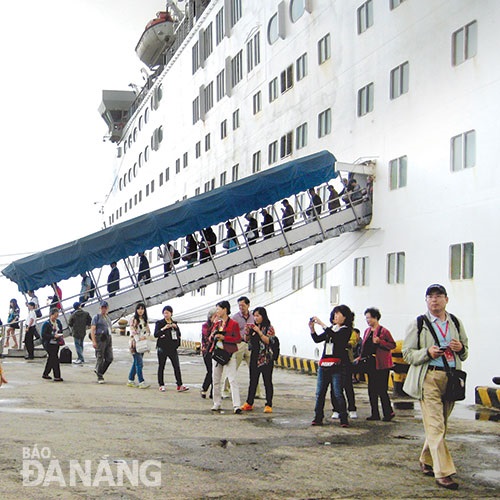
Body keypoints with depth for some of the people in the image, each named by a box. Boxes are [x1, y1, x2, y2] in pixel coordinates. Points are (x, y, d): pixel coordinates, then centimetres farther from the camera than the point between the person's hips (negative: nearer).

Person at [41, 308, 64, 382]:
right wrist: (53, 336, -23)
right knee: (55, 359, -11)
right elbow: (43, 335, -16)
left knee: (51, 359, 15)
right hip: (48, 344, -7)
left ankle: (45, 374, 29)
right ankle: (57, 376, -9)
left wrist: (60, 336, -1)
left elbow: (61, 331, 22)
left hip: (56, 344, 7)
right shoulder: (46, 324, -12)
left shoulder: (58, 322, 8)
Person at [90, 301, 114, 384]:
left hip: (108, 339, 7)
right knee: (100, 358, -4)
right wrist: (93, 341, -18)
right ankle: (100, 377, 2)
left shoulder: (108, 318, 21)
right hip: (100, 339, -7)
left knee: (109, 358, 1)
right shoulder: (96, 317, 0)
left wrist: (111, 342, 21)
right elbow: (92, 329, -8)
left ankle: (98, 370, 20)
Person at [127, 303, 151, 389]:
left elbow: (148, 331, 11)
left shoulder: (144, 320, 14)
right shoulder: (133, 319, -5)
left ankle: (130, 381, 17)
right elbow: (133, 331, -13)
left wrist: (145, 336, -10)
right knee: (139, 363, -11)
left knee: (135, 363, 10)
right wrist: (138, 340, -21)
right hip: (135, 343, -7)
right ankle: (141, 382, -13)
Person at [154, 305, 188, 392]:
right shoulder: (159, 323, 1)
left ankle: (180, 385, -6)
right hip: (162, 348, -3)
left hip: (172, 348, 3)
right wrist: (164, 328, -20)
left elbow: (179, 334, 11)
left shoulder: (174, 323, 13)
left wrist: (176, 327, -5)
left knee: (177, 366, -4)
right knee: (161, 367, 3)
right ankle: (161, 385, 12)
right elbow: (155, 334, -9)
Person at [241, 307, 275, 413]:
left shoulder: (269, 328, -4)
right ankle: (249, 403, 12)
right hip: (254, 357, 5)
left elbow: (268, 341, -15)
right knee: (253, 381, 7)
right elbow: (247, 340, 14)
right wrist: (247, 331, -4)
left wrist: (258, 332, -19)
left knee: (267, 382, 0)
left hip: (266, 358, -5)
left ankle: (268, 405, 3)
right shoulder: (253, 327, 11)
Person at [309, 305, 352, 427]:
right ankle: (318, 418, 12)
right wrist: (312, 328, -3)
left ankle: (344, 419, 0)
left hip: (336, 366, -7)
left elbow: (336, 337, -21)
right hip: (323, 364, 7)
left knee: (338, 393, -7)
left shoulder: (346, 330, -2)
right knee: (320, 393, 6)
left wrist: (322, 324, -22)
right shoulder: (330, 329, 19)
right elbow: (317, 339, 14)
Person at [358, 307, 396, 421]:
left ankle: (388, 412, 6)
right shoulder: (367, 331, 13)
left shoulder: (383, 331, -9)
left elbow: (393, 345, -10)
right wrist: (360, 357, 9)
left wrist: (380, 342, -21)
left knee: (381, 390, -6)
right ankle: (375, 414, 14)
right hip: (370, 363, 7)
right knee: (372, 389, 8)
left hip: (381, 364, -7)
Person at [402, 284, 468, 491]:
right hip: (428, 378, -4)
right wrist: (428, 352, -17)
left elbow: (465, 353, 20)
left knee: (439, 424, 11)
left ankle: (427, 461, 29)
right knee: (435, 425, -10)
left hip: (451, 378, 4)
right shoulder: (417, 324, 3)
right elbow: (407, 353, 0)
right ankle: (443, 472, -10)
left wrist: (460, 348, -4)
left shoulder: (456, 323, 14)